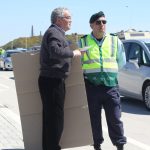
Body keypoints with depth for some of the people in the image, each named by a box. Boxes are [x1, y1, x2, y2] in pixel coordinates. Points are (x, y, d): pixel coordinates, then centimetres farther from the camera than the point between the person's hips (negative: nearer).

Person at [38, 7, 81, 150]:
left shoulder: (56, 32, 21)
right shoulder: (54, 32, -13)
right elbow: (55, 51, -31)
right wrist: (73, 53, -19)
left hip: (52, 80, 11)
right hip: (52, 81, -11)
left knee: (50, 117, 15)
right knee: (55, 117, -6)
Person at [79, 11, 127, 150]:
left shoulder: (115, 41, 7)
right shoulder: (83, 42, 4)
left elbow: (121, 62, 16)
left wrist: (109, 71, 12)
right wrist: (90, 73, 6)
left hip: (111, 86, 0)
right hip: (91, 86, 0)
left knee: (115, 119, 0)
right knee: (94, 119, 7)